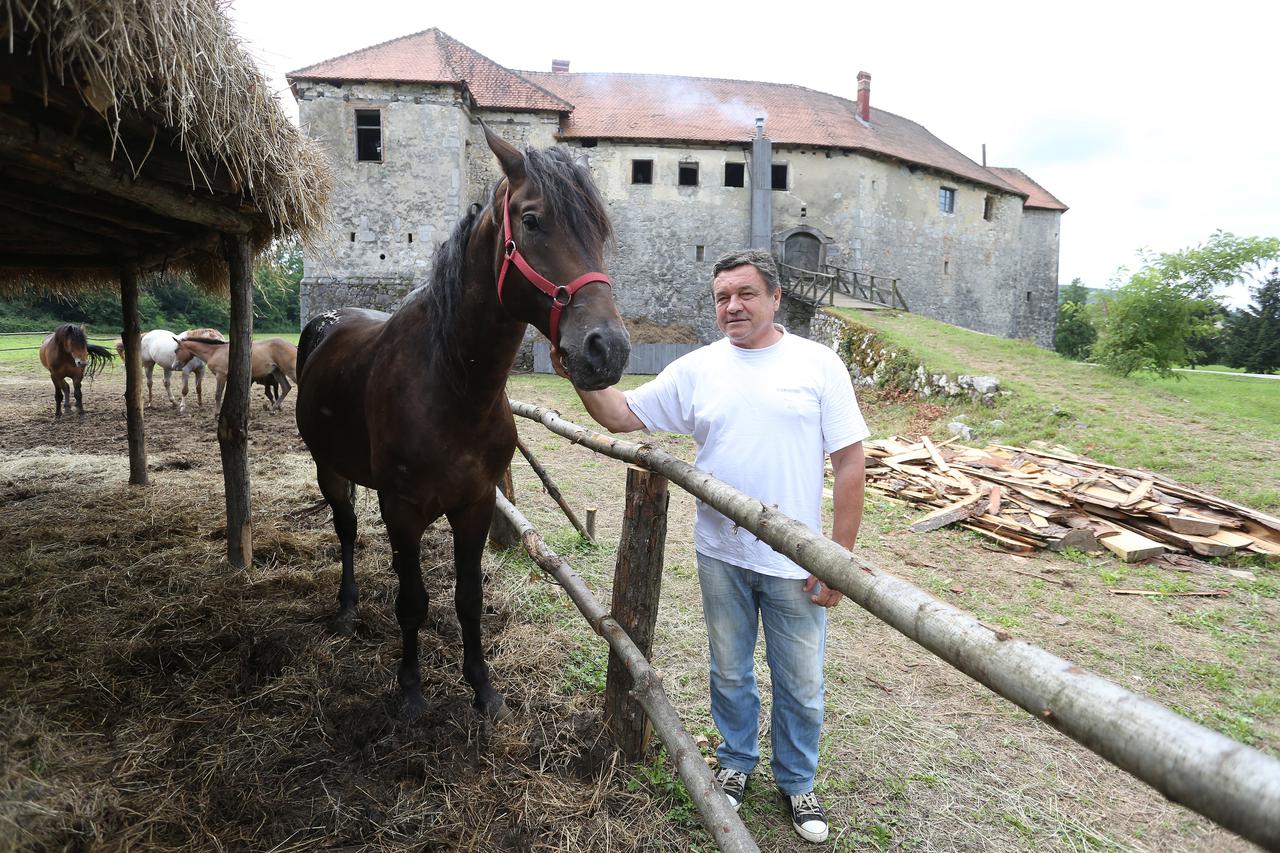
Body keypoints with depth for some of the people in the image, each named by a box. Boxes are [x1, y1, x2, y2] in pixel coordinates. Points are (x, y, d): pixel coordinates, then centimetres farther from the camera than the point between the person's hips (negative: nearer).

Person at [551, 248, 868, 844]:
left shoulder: (818, 364, -7)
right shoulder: (696, 369, 0)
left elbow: (849, 463, -7)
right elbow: (620, 417, 2)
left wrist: (840, 558, -9)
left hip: (795, 563, -1)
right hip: (721, 556, 2)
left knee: (800, 686, 14)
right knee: (730, 675, 19)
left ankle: (797, 783, 38)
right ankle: (736, 764, 44)